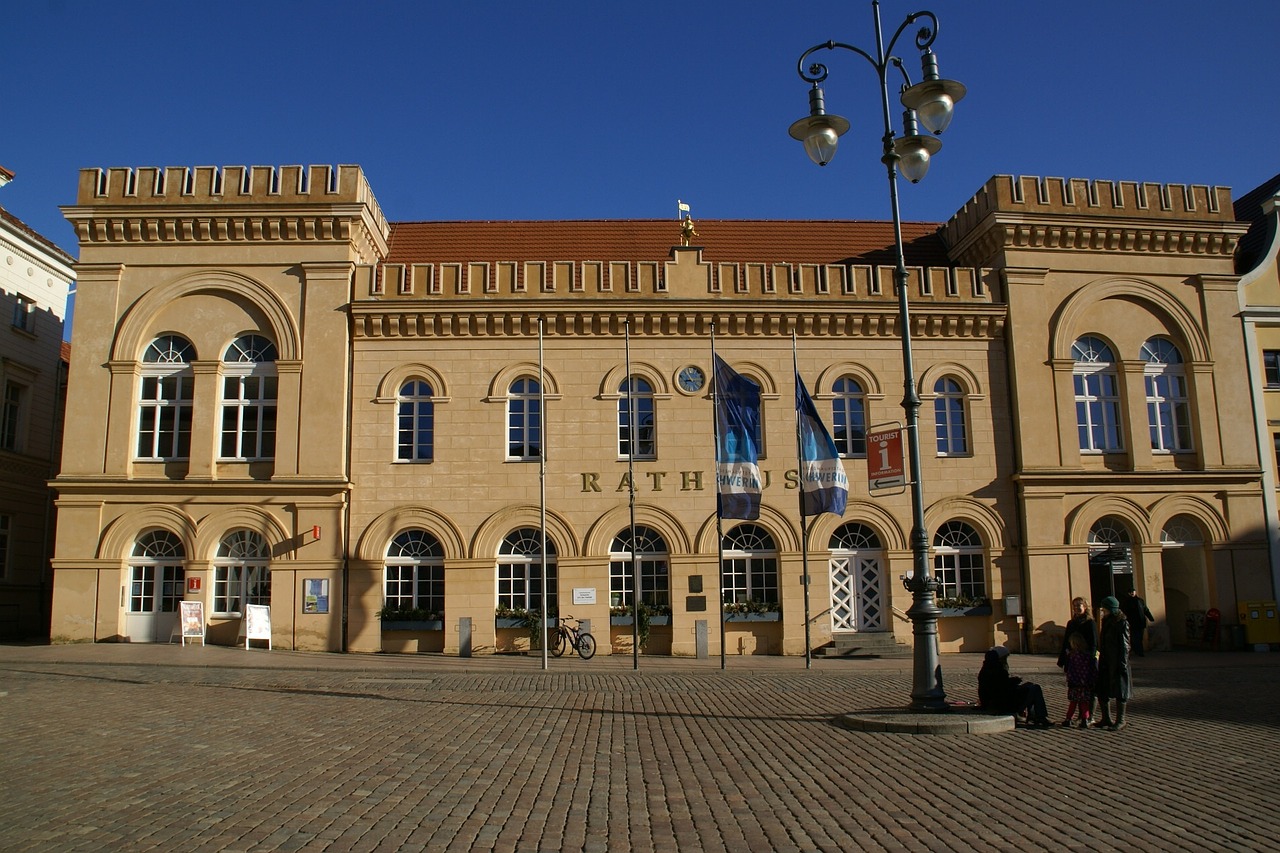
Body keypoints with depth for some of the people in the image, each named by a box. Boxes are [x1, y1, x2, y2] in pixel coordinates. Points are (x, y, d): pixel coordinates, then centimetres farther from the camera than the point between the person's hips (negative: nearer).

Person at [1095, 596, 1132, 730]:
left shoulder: (1122, 623, -11)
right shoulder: (1106, 622, 13)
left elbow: (1124, 644, -15)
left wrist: (1122, 663, -18)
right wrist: (1101, 656, 16)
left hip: (1116, 662, -8)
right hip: (1105, 662, 8)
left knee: (1119, 691, 1)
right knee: (1101, 691, 10)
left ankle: (1120, 720, 10)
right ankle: (1106, 719, 20)